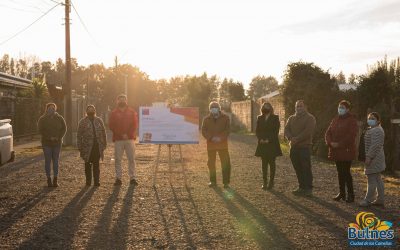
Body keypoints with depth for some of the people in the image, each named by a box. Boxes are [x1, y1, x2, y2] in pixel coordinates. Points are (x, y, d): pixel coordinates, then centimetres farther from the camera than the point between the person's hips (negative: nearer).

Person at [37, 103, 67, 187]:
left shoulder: (59, 118, 6)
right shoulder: (42, 119, 0)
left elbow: (64, 128, 5)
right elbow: (40, 130, -7)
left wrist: (59, 137, -9)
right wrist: (49, 137, -16)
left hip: (57, 143, 2)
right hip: (46, 143, -2)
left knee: (56, 161, 3)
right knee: (48, 161, 0)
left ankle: (55, 180, 7)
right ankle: (49, 179, 5)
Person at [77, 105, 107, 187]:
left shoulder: (99, 120, 12)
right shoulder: (83, 122, 4)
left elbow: (103, 133, 13)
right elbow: (79, 135, 3)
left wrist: (104, 145, 6)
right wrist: (80, 147, -4)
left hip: (97, 146, 1)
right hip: (87, 147, -1)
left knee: (96, 164, 2)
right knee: (88, 165, 4)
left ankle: (96, 181, 5)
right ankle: (88, 181, 10)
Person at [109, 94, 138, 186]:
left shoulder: (132, 112, 10)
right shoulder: (114, 113, 9)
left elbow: (134, 124, 2)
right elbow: (111, 125, 0)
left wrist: (128, 135, -10)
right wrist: (121, 134, -10)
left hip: (130, 139, 0)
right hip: (118, 139, 0)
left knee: (131, 159, -1)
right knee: (118, 159, 0)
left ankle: (132, 177, 3)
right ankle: (118, 178, 4)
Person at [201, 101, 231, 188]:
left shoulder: (225, 118, 2)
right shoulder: (206, 119, 5)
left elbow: (227, 129, -4)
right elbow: (203, 131, -1)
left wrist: (220, 137, -17)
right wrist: (211, 137, -16)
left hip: (223, 143, -1)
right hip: (211, 144, 2)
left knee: (225, 163, -4)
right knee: (211, 163, 8)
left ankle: (226, 182, 3)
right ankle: (213, 181, 21)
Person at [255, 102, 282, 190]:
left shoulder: (275, 118, 0)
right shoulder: (259, 118, 10)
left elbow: (276, 131, -7)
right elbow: (257, 131, 6)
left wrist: (268, 140, -15)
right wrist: (261, 139, -10)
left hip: (272, 144, -3)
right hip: (262, 144, 3)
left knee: (272, 163, 1)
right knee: (264, 163, 4)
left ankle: (271, 182, 5)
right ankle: (265, 182, 7)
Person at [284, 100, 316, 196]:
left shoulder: (310, 118, -2)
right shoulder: (291, 118, 18)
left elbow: (308, 131, -15)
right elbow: (286, 129, 6)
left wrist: (296, 139, -20)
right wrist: (290, 138, -14)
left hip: (305, 147, -6)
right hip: (294, 147, 6)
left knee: (306, 168, -6)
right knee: (298, 169, 9)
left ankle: (308, 189, -2)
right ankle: (302, 187, 18)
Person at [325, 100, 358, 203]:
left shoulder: (351, 120, -8)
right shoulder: (335, 119, 13)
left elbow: (351, 135, -18)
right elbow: (328, 132, 10)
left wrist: (339, 144, -19)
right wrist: (330, 142, -9)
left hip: (346, 151, -7)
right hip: (336, 151, 7)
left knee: (346, 172, -6)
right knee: (340, 172, 12)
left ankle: (350, 194, 4)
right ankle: (341, 193, 20)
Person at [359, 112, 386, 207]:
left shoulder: (376, 131, -16)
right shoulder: (375, 129, 18)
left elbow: (375, 145, -23)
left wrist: (369, 157, -23)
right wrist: (369, 156, 22)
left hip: (373, 158, -11)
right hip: (376, 158, 11)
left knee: (371, 179, -7)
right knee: (378, 179, 13)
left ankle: (368, 200, -4)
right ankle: (380, 200, 17)